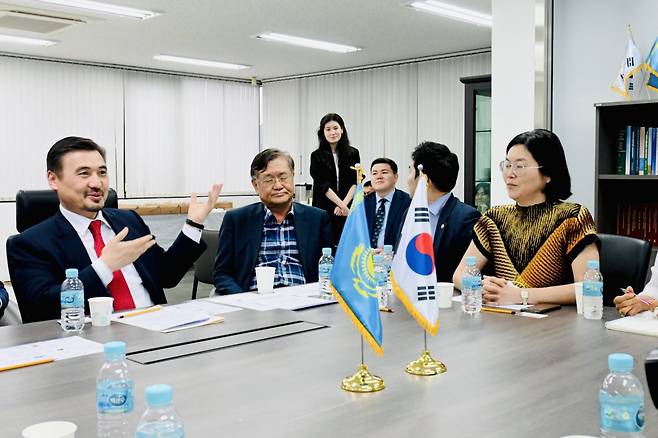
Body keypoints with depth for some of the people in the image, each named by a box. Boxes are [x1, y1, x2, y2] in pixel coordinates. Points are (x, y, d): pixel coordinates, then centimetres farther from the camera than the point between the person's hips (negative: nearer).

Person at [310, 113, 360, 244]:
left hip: (348, 210, 1)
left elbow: (355, 183, 3)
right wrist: (342, 205, -12)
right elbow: (323, 185, -4)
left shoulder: (353, 153, 8)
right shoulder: (317, 156, 3)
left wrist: (344, 204, -11)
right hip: (324, 209, -1)